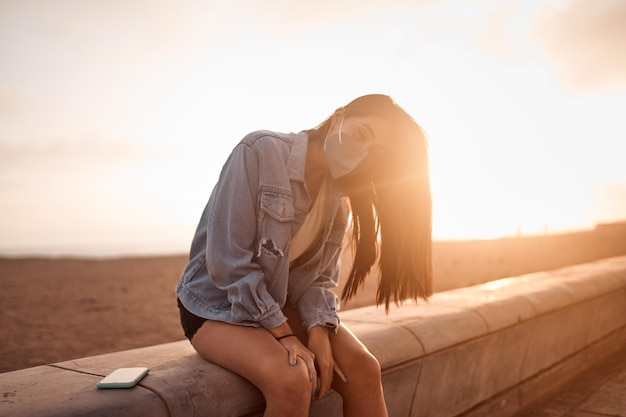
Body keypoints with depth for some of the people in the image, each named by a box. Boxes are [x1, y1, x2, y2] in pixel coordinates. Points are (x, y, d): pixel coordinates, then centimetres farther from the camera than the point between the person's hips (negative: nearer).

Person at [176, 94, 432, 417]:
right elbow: (229, 262, -24)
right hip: (217, 305, -5)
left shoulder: (340, 197, 1)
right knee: (292, 380, -30)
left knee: (364, 370, -14)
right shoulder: (260, 152, -20)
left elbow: (316, 278, 0)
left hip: (281, 304, 6)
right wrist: (284, 335, -24)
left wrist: (318, 330, -19)